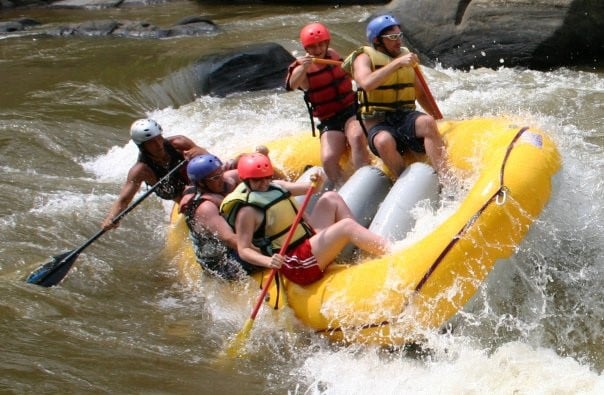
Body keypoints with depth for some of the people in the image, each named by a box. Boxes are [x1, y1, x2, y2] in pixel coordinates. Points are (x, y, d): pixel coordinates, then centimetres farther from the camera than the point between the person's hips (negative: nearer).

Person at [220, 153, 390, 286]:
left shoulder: (275, 186, 9)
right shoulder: (247, 211, -15)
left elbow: (308, 188, 14)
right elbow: (243, 250, -19)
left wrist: (316, 182, -10)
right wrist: (267, 261, -37)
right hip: (296, 265, -10)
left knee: (330, 198, 5)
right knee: (346, 226, -20)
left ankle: (373, 249, 1)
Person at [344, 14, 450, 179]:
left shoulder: (406, 56, 15)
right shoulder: (364, 58, 0)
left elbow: (421, 94, 23)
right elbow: (366, 83, -23)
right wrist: (397, 63, -24)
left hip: (407, 117, 4)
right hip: (379, 124, -3)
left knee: (427, 122, -31)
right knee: (384, 141, -38)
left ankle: (445, 178, -42)